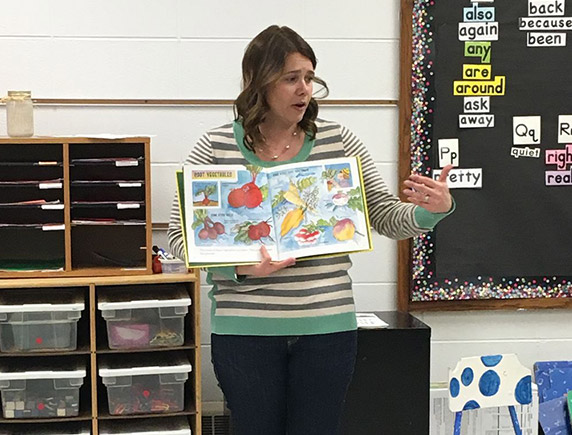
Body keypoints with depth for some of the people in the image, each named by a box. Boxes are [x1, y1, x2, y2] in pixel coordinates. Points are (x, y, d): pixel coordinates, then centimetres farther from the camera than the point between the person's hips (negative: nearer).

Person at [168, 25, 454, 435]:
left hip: (327, 327, 1)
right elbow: (181, 237, -1)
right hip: (245, 330, -1)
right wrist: (241, 266, -17)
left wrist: (432, 211, -15)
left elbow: (386, 216, 5)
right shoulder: (215, 147, -2)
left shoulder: (339, 141, 3)